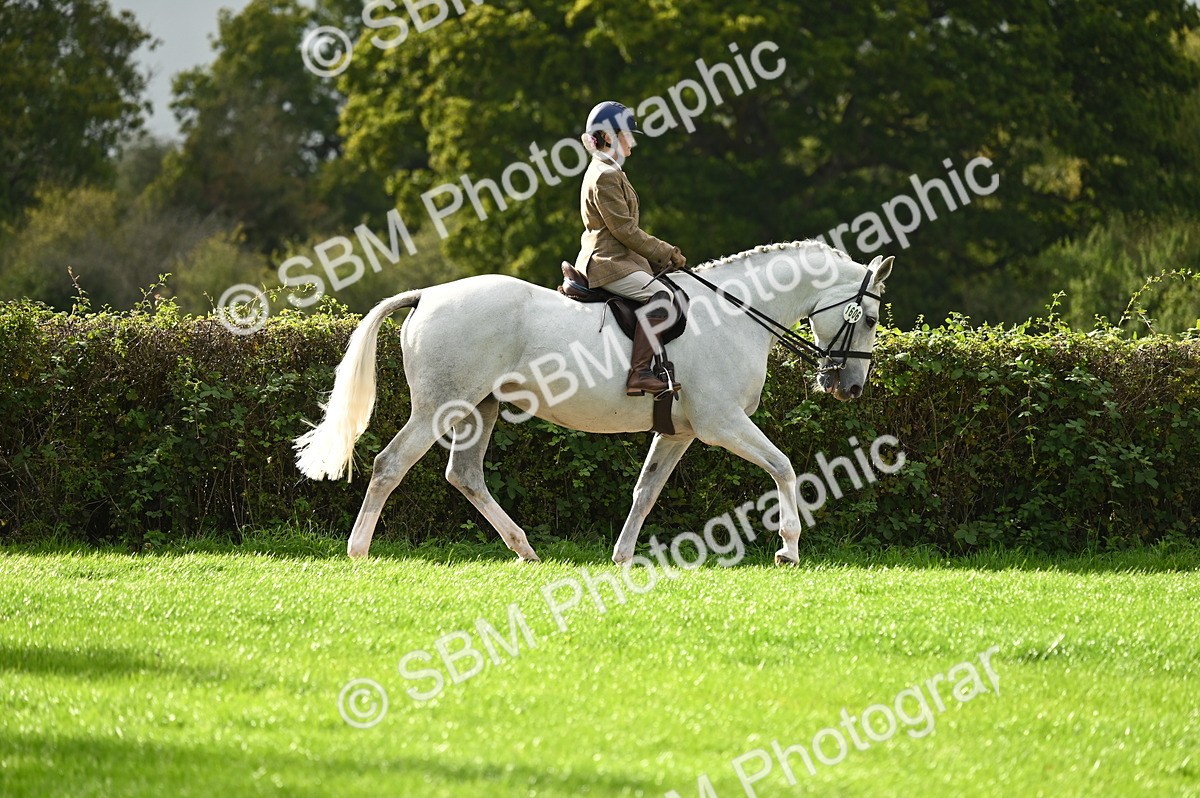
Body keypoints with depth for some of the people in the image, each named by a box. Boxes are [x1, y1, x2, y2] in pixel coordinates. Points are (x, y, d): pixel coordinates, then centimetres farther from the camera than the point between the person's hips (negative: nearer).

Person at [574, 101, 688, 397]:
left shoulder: (609, 172, 20)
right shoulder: (605, 176, -15)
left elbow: (625, 228, 23)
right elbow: (625, 230, -18)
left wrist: (663, 254, 15)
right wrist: (667, 253, -10)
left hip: (616, 258, 11)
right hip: (608, 263, -11)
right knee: (659, 294, -27)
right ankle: (639, 374, -36)